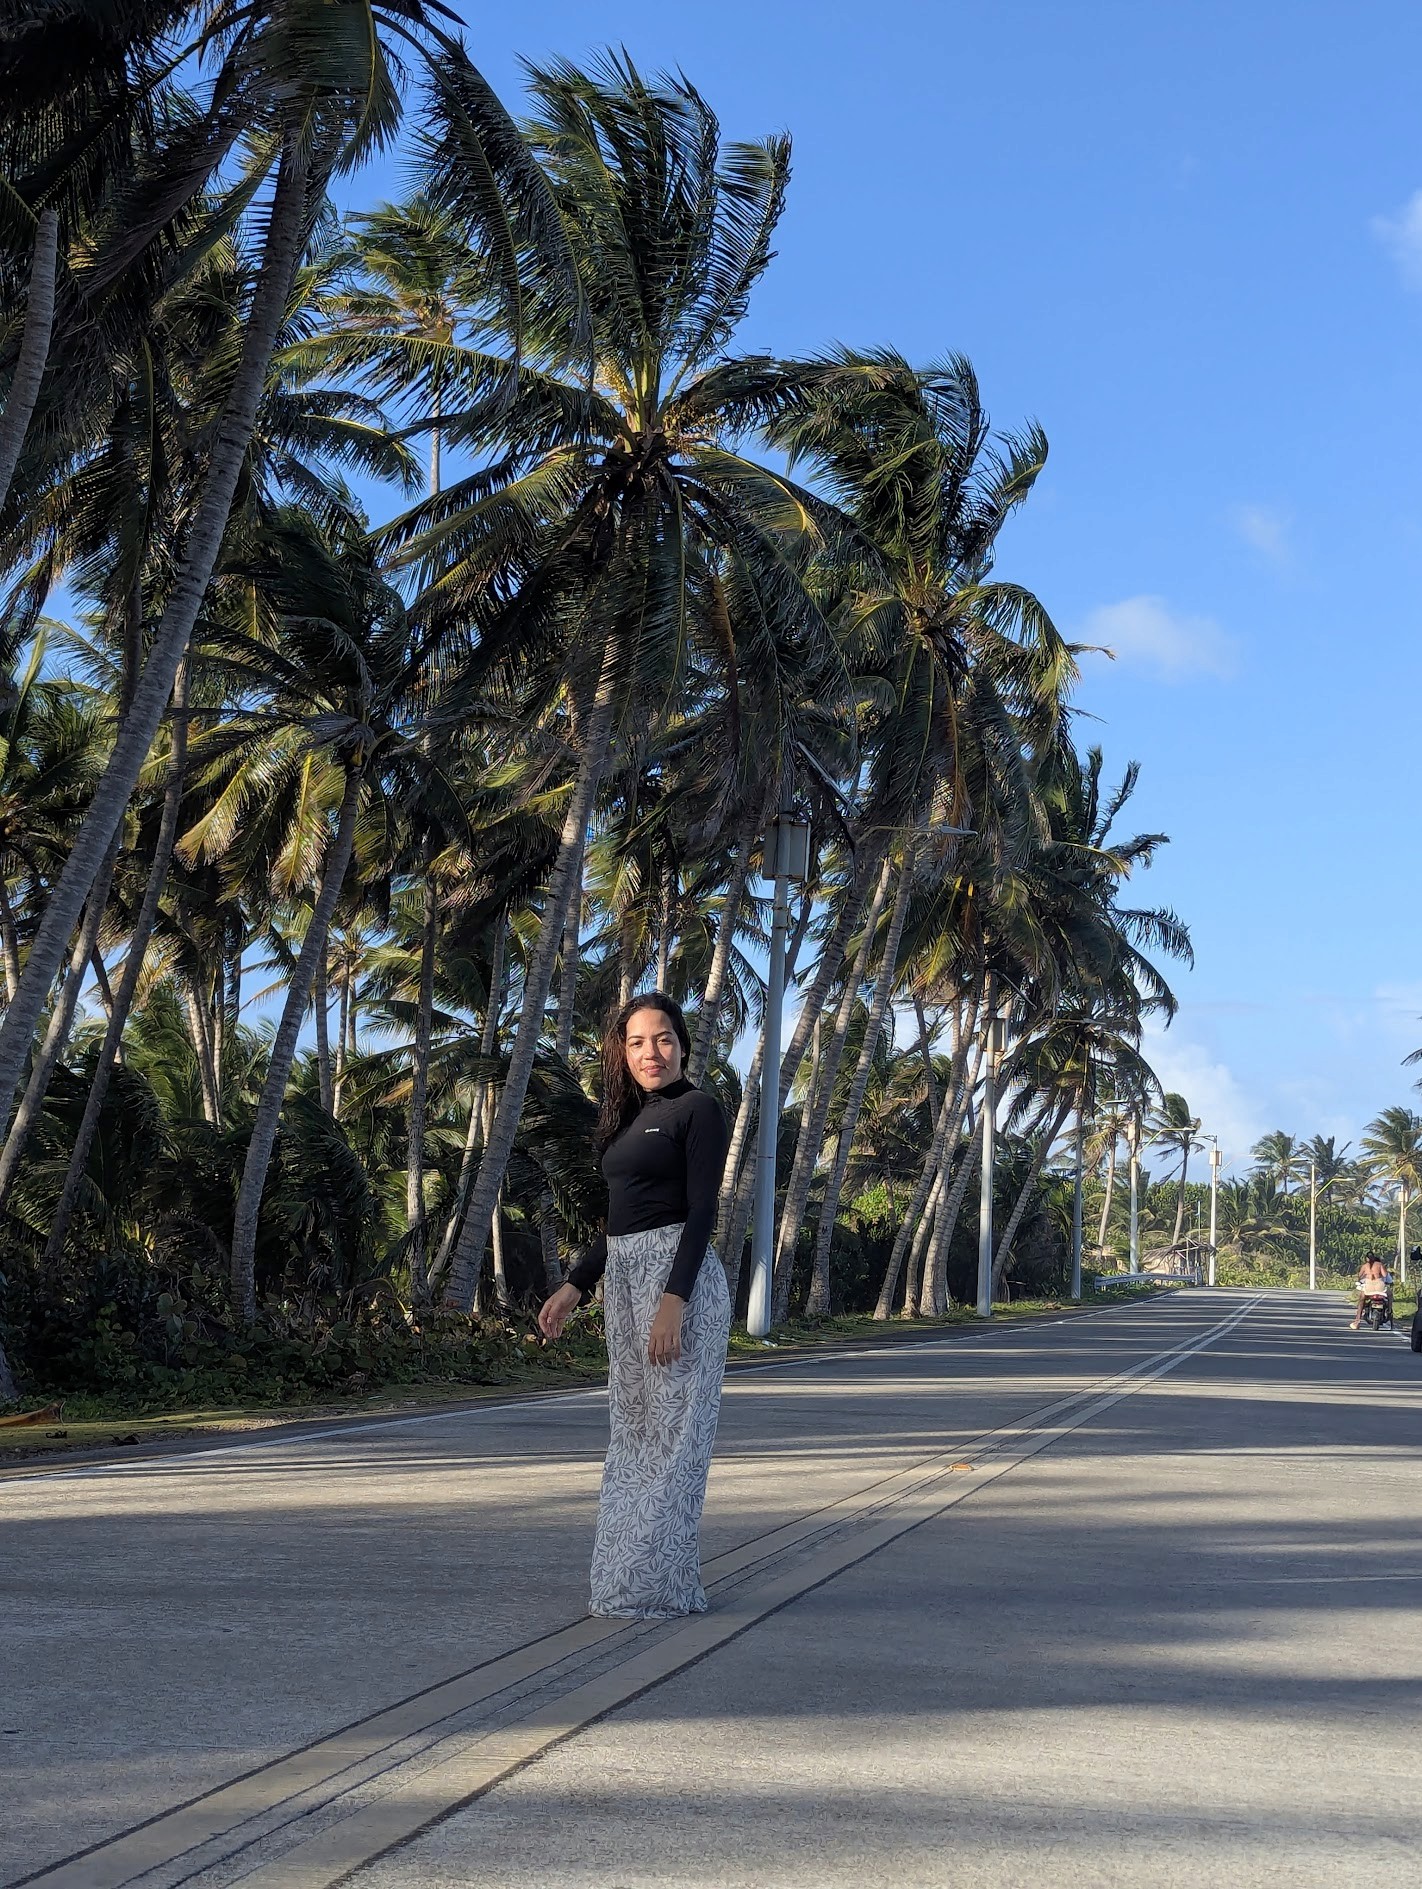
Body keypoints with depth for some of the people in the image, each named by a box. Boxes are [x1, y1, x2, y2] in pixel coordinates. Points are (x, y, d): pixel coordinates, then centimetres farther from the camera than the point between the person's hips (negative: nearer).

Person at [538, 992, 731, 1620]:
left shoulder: (697, 1109, -6)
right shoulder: (631, 1118, 18)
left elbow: (702, 1211, -14)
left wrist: (673, 1301, -22)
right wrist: (573, 1287, 16)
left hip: (678, 1277, -9)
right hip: (624, 1279, 9)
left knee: (669, 1432, -4)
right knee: (633, 1430, 11)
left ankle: (660, 1585, 1)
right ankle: (634, 1576, 17)